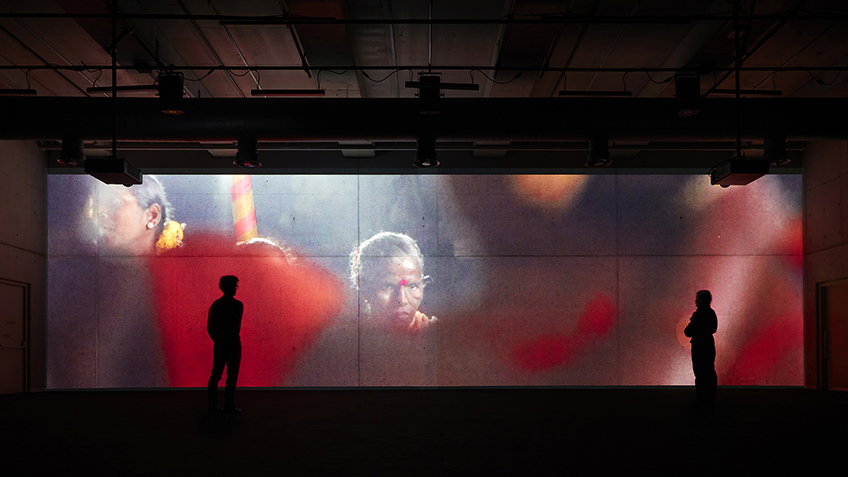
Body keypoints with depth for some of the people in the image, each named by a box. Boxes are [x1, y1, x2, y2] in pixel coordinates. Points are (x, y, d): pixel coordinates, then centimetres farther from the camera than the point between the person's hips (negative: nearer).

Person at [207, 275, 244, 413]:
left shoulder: (215, 304, 5)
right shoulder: (238, 305, -9)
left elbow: (209, 326, 5)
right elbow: (237, 326, -12)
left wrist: (217, 340, 12)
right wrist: (234, 340, 1)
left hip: (219, 344, 5)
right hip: (233, 344, -5)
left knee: (215, 374, 9)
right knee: (232, 375, 1)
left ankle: (212, 405, 10)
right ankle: (229, 405, 0)